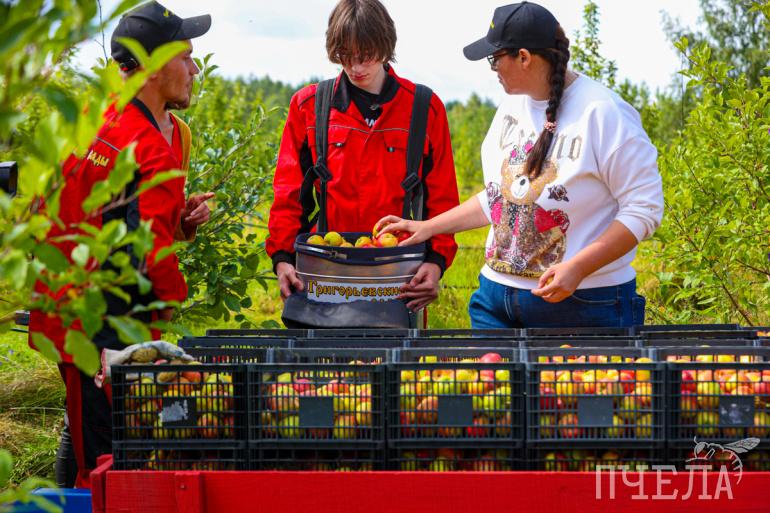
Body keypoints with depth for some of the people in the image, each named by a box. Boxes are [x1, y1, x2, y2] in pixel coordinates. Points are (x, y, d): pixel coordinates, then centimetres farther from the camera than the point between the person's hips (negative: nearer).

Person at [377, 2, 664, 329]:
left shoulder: (603, 113, -15)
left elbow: (644, 207, -15)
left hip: (581, 304, -6)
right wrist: (428, 227, 14)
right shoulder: (514, 103, 7)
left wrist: (578, 268, -23)